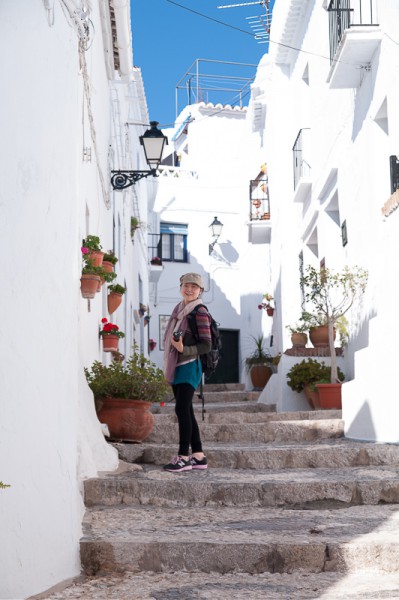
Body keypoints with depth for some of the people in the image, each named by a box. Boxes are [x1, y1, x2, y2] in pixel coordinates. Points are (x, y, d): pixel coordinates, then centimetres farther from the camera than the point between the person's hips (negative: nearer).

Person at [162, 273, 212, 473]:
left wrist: (184, 349, -28)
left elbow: (205, 345, -13)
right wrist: (168, 368, 22)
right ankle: (198, 456, 14)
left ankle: (183, 457, -10)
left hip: (189, 366, -8)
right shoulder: (178, 309, 14)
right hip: (176, 367, 8)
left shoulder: (200, 313, -10)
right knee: (186, 411, 9)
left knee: (182, 409, -13)